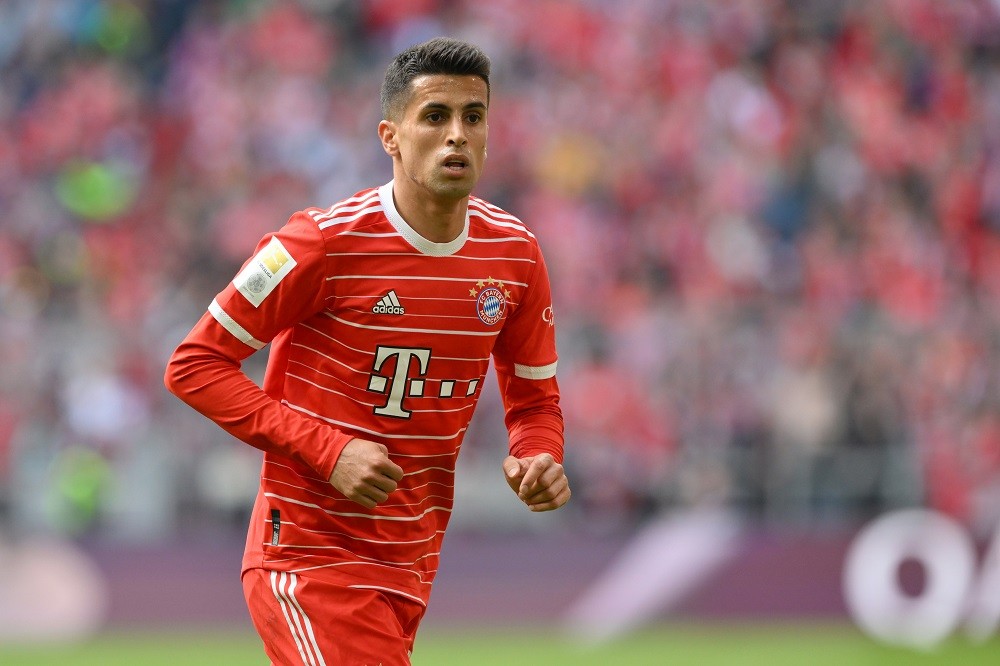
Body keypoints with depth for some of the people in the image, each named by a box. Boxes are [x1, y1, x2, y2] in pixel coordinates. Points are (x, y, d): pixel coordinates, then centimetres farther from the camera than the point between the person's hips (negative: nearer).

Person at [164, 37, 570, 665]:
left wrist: (540, 459, -9)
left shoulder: (515, 253, 3)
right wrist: (328, 449, -20)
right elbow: (194, 365, -11)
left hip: (411, 568, 6)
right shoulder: (327, 242, -14)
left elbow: (534, 399, 16)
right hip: (307, 558, -6)